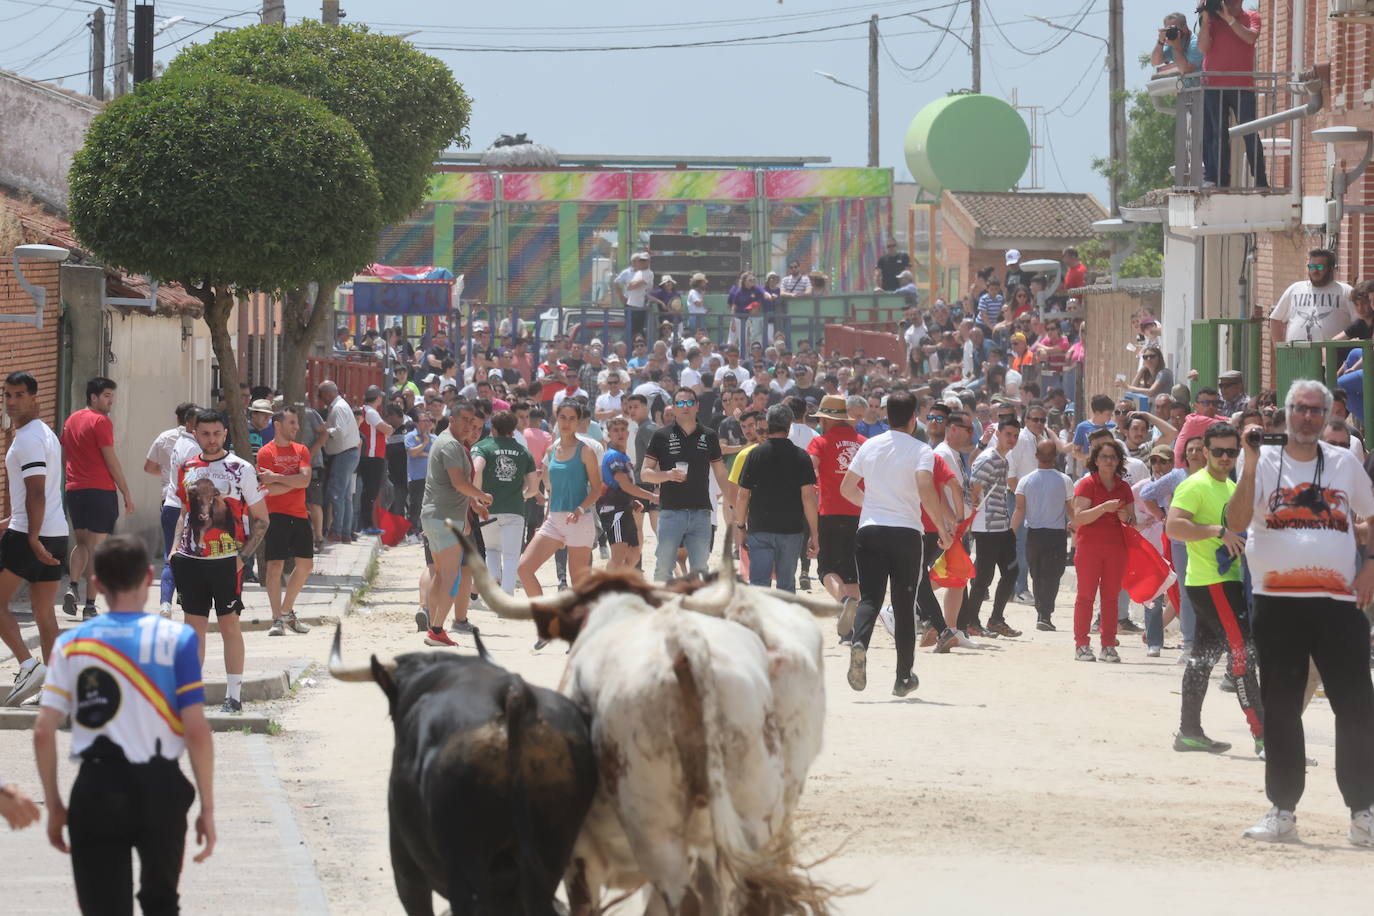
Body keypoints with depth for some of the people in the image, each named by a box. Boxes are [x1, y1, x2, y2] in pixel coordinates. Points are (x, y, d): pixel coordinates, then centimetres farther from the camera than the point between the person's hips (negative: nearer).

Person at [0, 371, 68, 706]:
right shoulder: (45, 434, 18)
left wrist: (32, 538, -24)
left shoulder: (29, 439, -13)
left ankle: (28, 665, -14)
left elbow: (36, 493, -21)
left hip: (29, 535, -9)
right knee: (44, 613, 10)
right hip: (55, 534, 9)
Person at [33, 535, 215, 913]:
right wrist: (207, 808, -2)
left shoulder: (70, 644, 1)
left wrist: (54, 806, 8)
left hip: (96, 791, 0)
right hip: (159, 787, 0)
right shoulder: (177, 639, -5)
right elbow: (197, 731, -9)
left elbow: (43, 732, -2)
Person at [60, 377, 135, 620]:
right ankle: (90, 605, -3)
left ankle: (72, 587, 0)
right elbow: (111, 461, -11)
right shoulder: (101, 421, -9)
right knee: (96, 549, -2)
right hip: (100, 490, -7)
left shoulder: (71, 420, 14)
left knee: (81, 543, 21)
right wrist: (126, 493, -6)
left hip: (74, 490, 7)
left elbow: (62, 456, 19)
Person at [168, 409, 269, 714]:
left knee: (229, 623, -1)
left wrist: (243, 555, -11)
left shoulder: (241, 469, -4)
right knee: (194, 624, 9)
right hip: (190, 560, 4)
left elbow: (260, 518, -1)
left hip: (226, 560, -4)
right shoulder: (187, 468, 10)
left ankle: (233, 695, 3)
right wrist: (176, 548, 8)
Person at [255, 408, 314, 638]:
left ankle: (287, 611, 25)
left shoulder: (301, 451, 10)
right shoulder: (266, 453, -5)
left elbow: (305, 480, -6)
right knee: (275, 565, -9)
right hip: (277, 515, -6)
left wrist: (276, 478, -14)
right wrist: (295, 481, -7)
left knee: (305, 565, 9)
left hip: (300, 515, 6)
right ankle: (277, 619, -5)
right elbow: (270, 489, -14)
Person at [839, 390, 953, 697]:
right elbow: (926, 490, -19)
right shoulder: (920, 450, -4)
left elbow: (846, 487, 15)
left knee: (870, 597, -1)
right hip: (906, 532, -2)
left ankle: (859, 642, -33)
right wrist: (943, 529, -12)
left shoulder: (869, 446, 9)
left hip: (869, 530, 2)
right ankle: (904, 677, 13)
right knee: (904, 605, 8)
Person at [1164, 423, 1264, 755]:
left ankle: (1190, 732, 17)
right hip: (1210, 582, -10)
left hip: (1226, 581, 10)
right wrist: (1219, 531, -27)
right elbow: (1173, 526, -23)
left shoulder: (1232, 487, 18)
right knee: (1241, 653, -13)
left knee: (1204, 656, 12)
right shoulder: (1195, 486, -11)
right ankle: (1263, 737, -17)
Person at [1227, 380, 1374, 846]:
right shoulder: (1265, 462, 2)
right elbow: (1236, 522, -10)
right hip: (1278, 601, -1)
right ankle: (1282, 811, 11)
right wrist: (1251, 465, -19)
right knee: (1280, 710, 4)